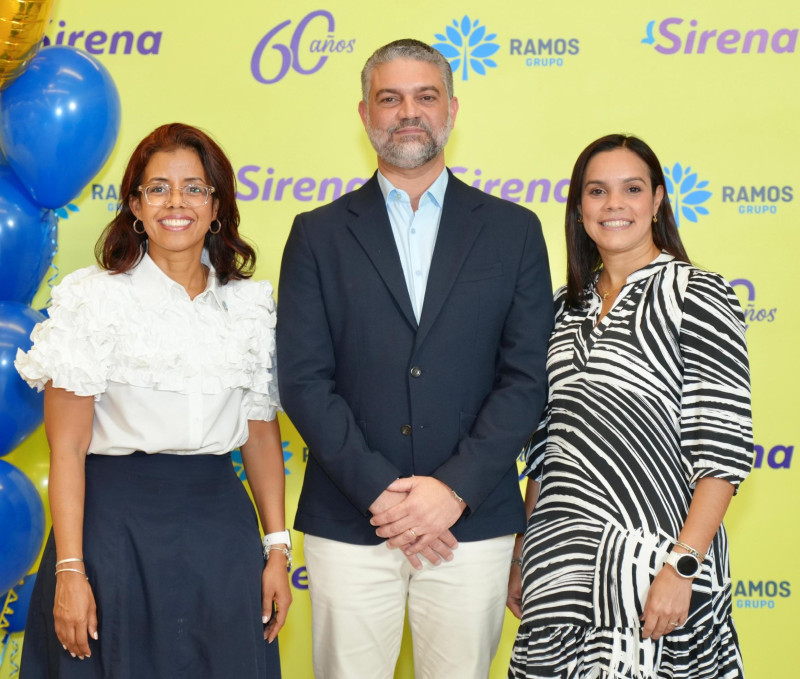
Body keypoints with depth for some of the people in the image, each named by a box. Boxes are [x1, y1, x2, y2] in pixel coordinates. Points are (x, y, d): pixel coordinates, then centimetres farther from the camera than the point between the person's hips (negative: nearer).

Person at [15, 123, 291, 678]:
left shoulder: (251, 305, 6)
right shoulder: (94, 298, -4)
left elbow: (262, 436, 10)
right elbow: (67, 448, -7)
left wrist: (277, 548, 5)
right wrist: (69, 571, -12)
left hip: (221, 527, 3)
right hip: (115, 526, -3)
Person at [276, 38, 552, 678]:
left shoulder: (513, 230, 6)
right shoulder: (319, 234, 6)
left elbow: (526, 377, 0)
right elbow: (304, 380, -2)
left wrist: (453, 489, -11)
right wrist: (379, 491, -11)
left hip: (472, 519, 0)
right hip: (349, 523, 0)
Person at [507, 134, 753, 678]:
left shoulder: (697, 295, -7)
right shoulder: (568, 307, 11)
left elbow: (724, 447, -12)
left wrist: (682, 567, -18)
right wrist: (521, 556, 12)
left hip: (655, 552, -5)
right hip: (561, 562, 5)